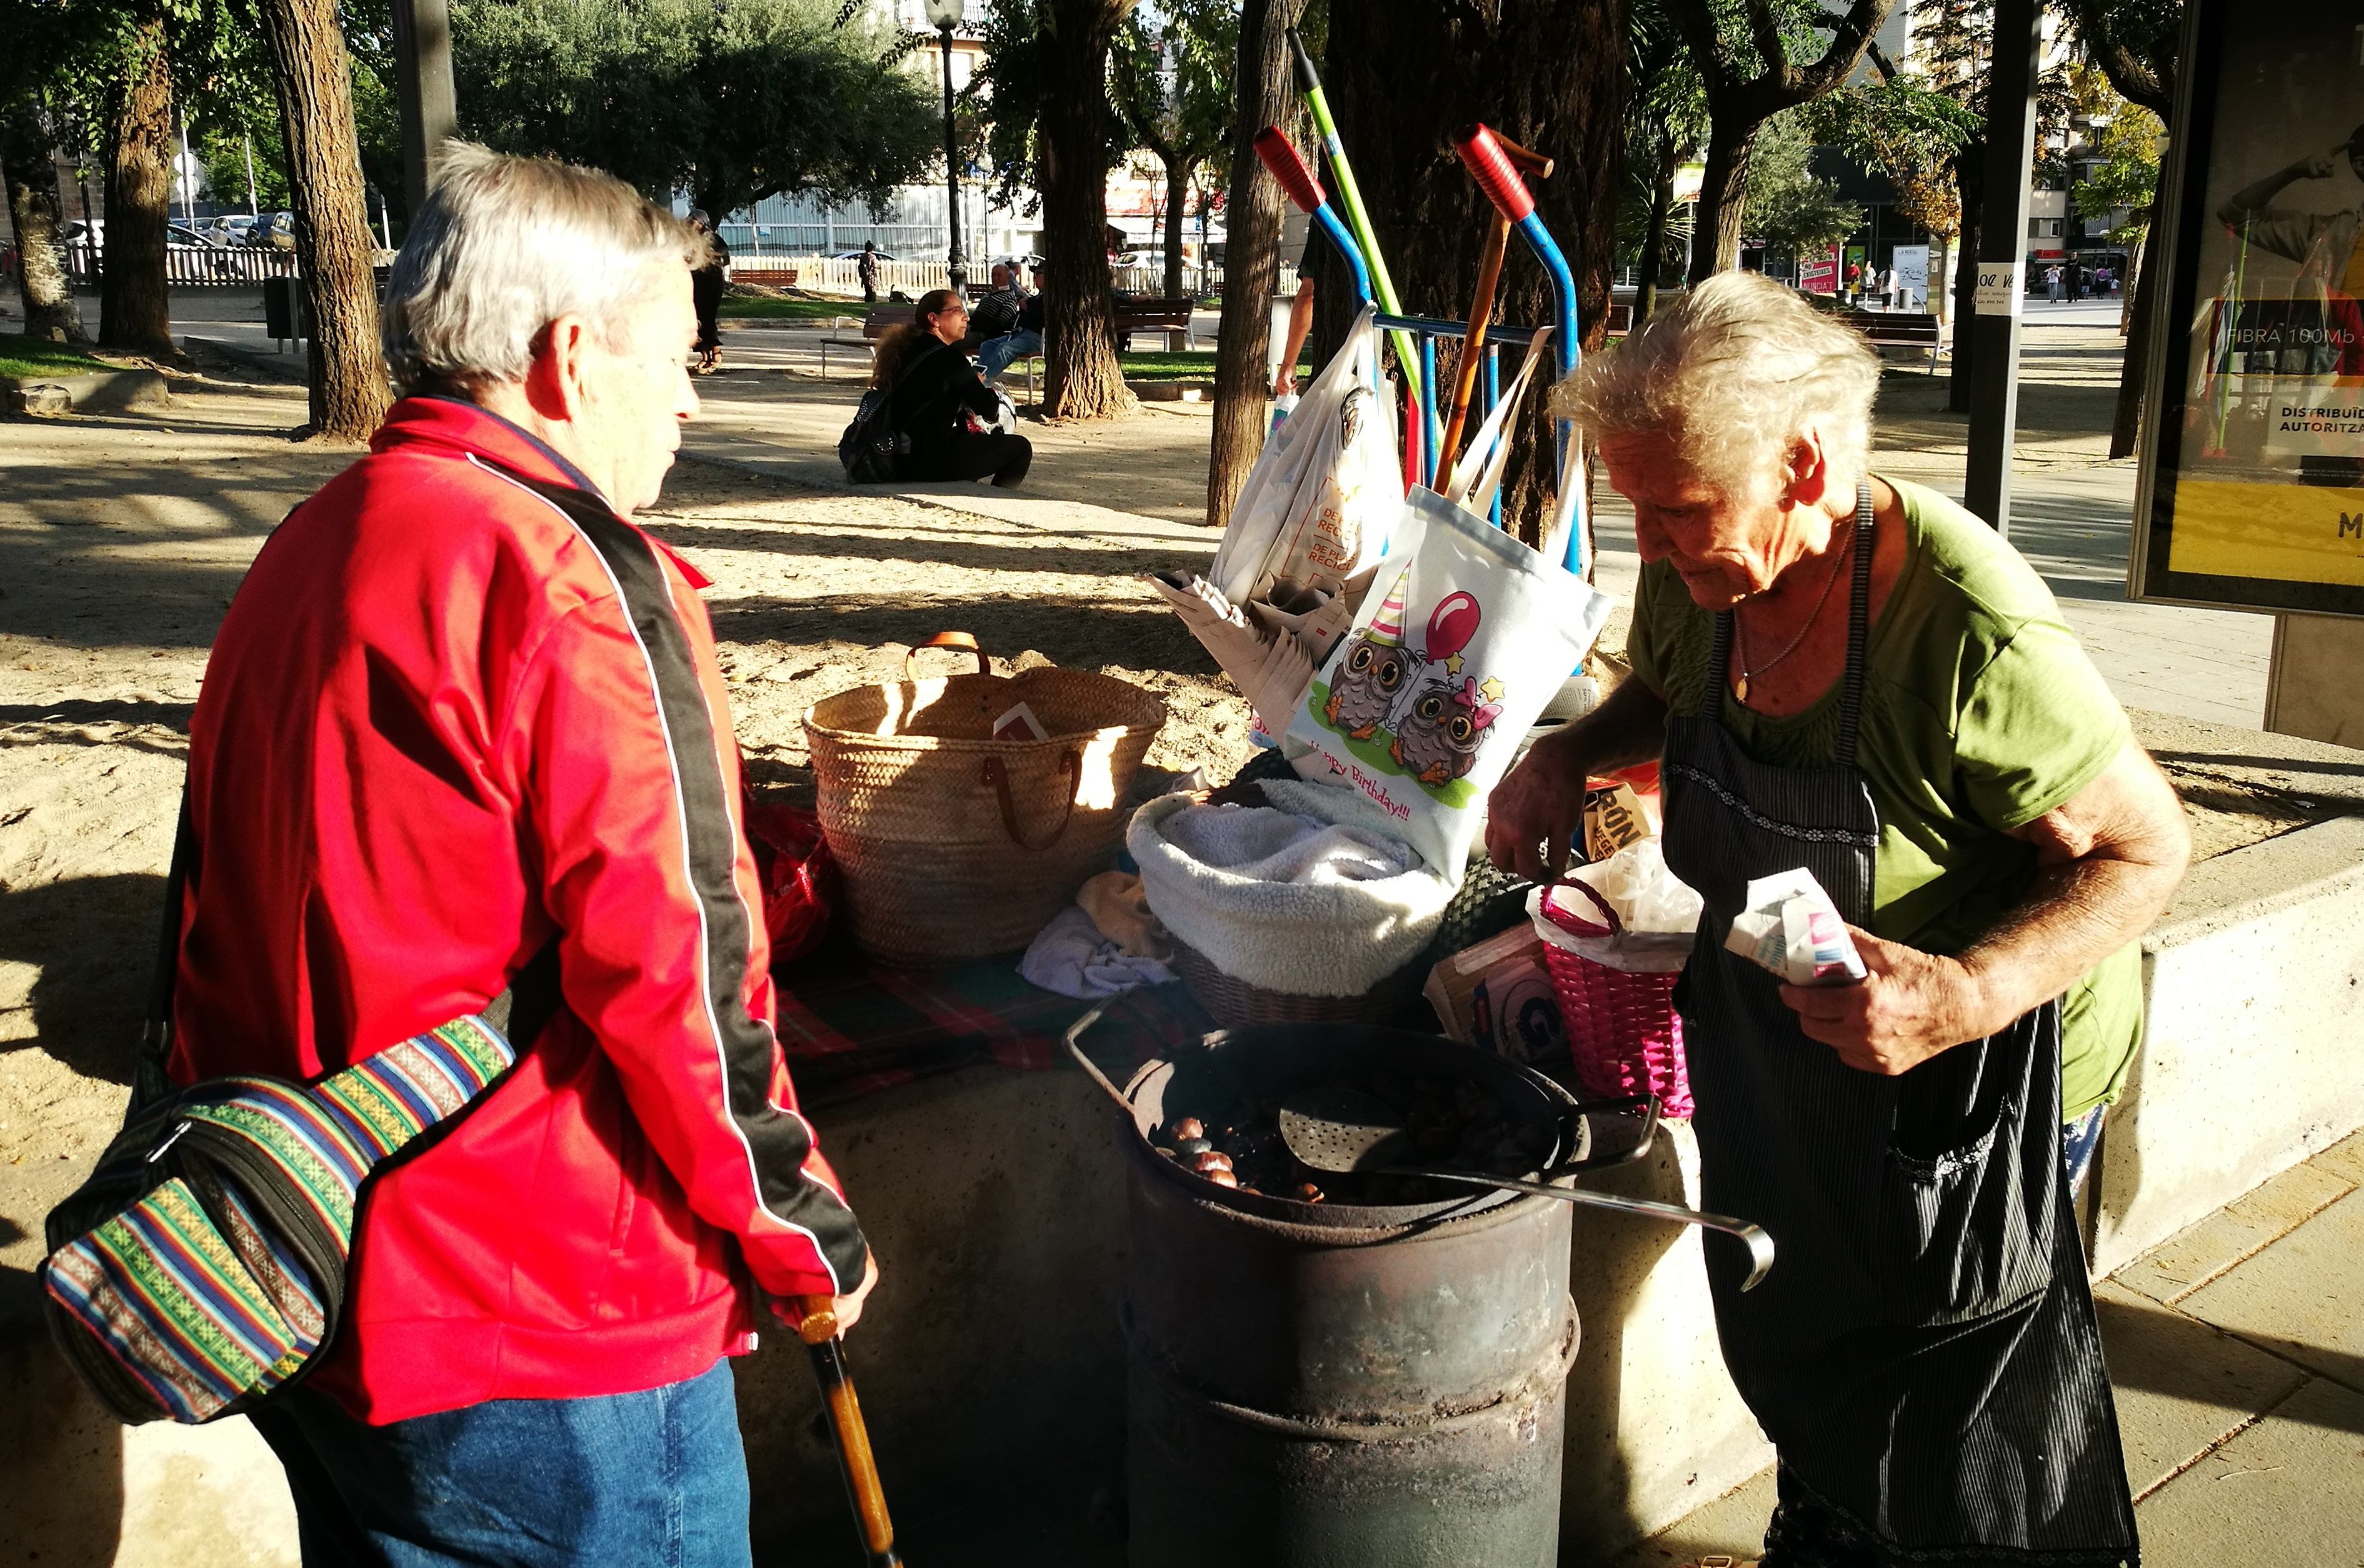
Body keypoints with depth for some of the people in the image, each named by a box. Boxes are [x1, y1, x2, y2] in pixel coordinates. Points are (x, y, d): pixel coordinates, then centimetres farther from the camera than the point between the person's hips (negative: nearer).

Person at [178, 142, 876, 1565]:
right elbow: (674, 967, -23)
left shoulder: (301, 555, 7)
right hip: (546, 1343, -8)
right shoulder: (565, 579, -21)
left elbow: (228, 922, 14)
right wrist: (807, 1235, -10)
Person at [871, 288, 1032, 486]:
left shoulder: (908, 349, 15)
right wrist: (993, 394, 15)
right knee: (1020, 447, 1)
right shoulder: (947, 356, -11)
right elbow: (988, 410, -8)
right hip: (931, 461, -10)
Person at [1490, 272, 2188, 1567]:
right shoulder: (1696, 578, -14)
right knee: (1789, 1351, 26)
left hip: (1977, 1061, -6)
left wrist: (1969, 996, -38)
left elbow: (2147, 846, -23)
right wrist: (1564, 757, -11)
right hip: (1773, 1045, 6)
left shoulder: (1970, 634, -35)